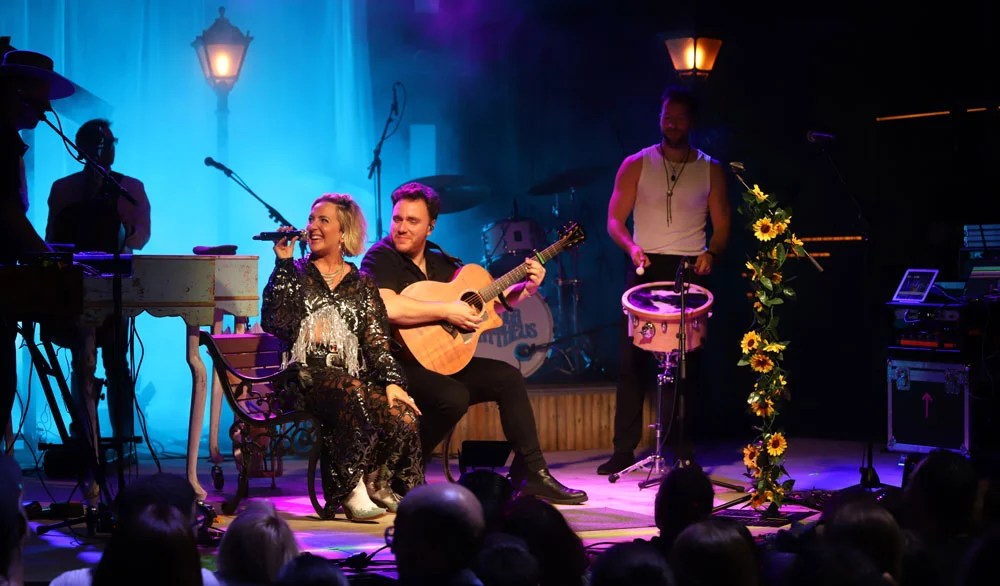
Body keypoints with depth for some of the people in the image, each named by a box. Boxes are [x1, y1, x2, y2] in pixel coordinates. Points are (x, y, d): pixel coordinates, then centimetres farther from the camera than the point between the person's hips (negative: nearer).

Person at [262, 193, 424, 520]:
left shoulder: (361, 284, 18)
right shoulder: (295, 273, 12)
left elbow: (377, 340, 8)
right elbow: (274, 323, -5)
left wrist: (392, 380, -9)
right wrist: (283, 265, -4)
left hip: (354, 376, 3)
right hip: (306, 378, -3)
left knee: (402, 415, -28)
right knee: (353, 396, -37)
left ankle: (379, 485, -6)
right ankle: (351, 491, -28)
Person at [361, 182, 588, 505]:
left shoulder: (440, 262, 15)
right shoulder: (381, 258, -9)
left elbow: (487, 303, 22)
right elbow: (385, 307, -29)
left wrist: (524, 289, 5)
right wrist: (447, 311, -23)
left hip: (441, 359, 8)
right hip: (397, 363, -8)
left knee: (508, 377, -1)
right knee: (454, 397, -31)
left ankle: (532, 474, 2)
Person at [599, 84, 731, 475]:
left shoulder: (710, 170, 8)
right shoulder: (636, 165, 6)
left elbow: (721, 225, 9)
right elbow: (615, 219, 4)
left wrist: (710, 253, -11)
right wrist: (632, 248, -16)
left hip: (690, 271, 0)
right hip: (646, 268, 0)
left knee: (686, 363, -1)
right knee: (632, 359, -5)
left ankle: (683, 450, 4)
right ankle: (624, 450, -1)